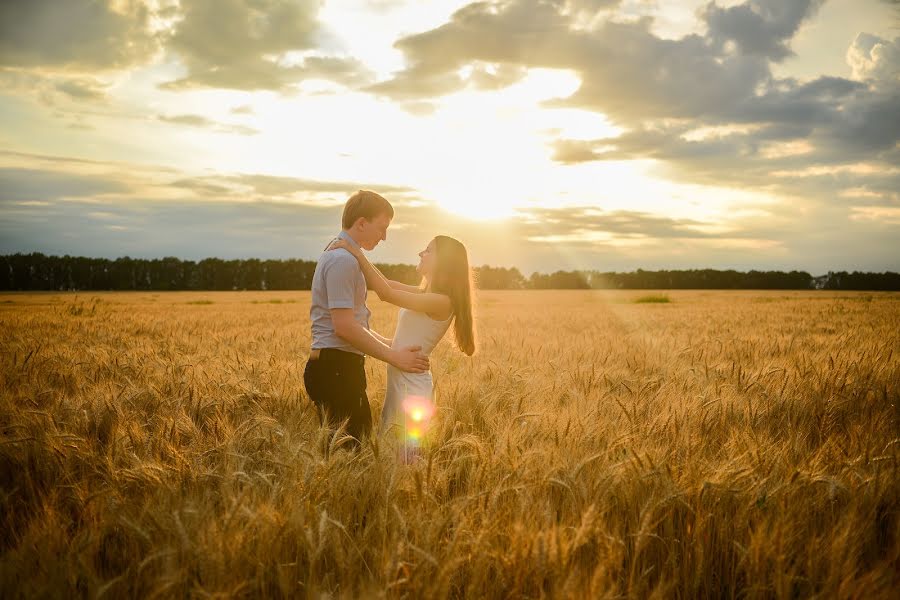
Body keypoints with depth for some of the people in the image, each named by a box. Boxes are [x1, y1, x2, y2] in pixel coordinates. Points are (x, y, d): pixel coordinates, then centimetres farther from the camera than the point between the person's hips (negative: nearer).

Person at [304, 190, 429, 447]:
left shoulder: (341, 257, 20)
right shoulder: (342, 260, -14)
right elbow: (344, 327, -20)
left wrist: (393, 346, 20)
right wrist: (393, 357, -12)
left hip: (339, 367, 11)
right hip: (336, 367, -11)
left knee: (361, 436, 12)